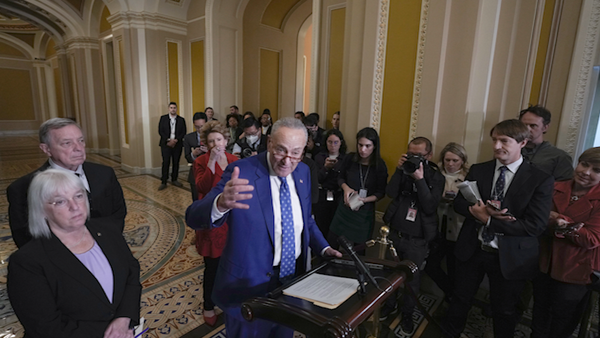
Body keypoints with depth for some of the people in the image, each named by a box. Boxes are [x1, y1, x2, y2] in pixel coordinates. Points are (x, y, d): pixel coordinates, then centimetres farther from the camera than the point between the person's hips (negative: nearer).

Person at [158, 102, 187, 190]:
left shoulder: (181, 120, 8)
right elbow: (160, 131, 0)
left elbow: (183, 132, 3)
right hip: (166, 144, -1)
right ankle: (163, 182, -1)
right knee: (165, 163, -5)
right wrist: (169, 140, -12)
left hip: (177, 144, 2)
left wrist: (176, 140, -11)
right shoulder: (163, 118, 6)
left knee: (176, 163, 6)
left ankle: (174, 180, 18)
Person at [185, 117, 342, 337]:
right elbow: (194, 217, -28)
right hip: (249, 283, -5)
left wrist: (324, 248, 0)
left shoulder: (303, 172, -2)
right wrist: (221, 203, -48)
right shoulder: (242, 171, -21)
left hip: (293, 277, 5)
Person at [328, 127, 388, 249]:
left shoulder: (380, 166, -12)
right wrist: (346, 188, -13)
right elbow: (340, 178, 8)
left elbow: (380, 192, -4)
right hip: (345, 207, 2)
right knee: (331, 243, 8)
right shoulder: (350, 159, -7)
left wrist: (364, 200, -20)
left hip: (365, 212, -2)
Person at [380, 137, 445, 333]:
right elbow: (391, 193, -12)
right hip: (394, 233, 3)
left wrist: (420, 179, -25)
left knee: (412, 279, 10)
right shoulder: (404, 169, 1)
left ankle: (407, 314, 34)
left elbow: (430, 207, -18)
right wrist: (399, 169, -20)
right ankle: (389, 304, 41)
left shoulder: (436, 177, -6)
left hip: (417, 240, -2)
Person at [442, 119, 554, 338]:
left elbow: (536, 226, -18)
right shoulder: (478, 170, -1)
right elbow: (459, 203, -1)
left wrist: (488, 220, -22)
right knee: (460, 299, 19)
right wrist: (482, 210, -22)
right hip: (472, 250, 3)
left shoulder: (541, 180, -11)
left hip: (510, 257, -2)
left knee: (504, 312, 19)